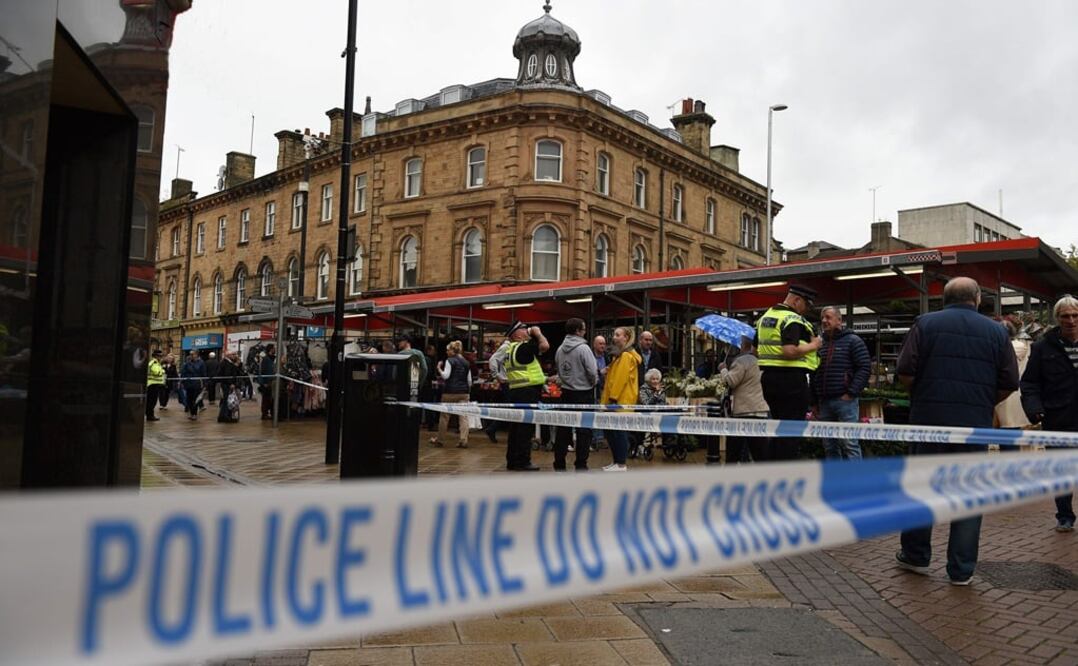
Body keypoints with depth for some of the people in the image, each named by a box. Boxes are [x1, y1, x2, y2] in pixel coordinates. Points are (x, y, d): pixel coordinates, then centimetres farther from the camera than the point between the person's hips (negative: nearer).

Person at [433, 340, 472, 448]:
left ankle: (439, 440, 18)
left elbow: (445, 376, -13)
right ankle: (463, 440, -8)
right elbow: (469, 380, 14)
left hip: (450, 392, -5)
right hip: (464, 392, 5)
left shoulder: (450, 361, -6)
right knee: (463, 416, 0)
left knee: (445, 415, 7)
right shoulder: (466, 363, 13)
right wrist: (468, 392, 21)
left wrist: (439, 368, 1)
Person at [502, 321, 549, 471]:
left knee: (516, 427, 13)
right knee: (526, 428, -5)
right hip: (528, 391, -9)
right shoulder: (523, 347, -13)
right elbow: (544, 346, -20)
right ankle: (522, 462, -3)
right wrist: (537, 333, -7)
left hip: (515, 391, 9)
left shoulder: (510, 349, 16)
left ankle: (512, 461, 18)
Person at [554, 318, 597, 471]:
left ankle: (559, 464, 16)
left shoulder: (560, 349, 2)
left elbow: (558, 368, 9)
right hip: (583, 392, -6)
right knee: (584, 430, 2)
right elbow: (592, 372, -16)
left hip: (566, 391, 6)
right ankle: (581, 465, 5)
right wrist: (594, 383, 3)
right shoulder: (583, 348, -16)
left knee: (564, 427, 11)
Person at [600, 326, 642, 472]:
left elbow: (622, 378, -21)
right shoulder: (620, 354, 18)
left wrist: (613, 397, -21)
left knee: (619, 431, -5)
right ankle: (616, 461, 19)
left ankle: (621, 465, 1)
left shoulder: (626, 356, -15)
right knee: (611, 431, 12)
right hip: (618, 399, 10)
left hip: (621, 400, -10)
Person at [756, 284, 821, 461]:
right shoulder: (793, 319, -14)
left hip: (768, 377, 9)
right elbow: (789, 351, -26)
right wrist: (813, 345, -13)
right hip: (791, 378, -9)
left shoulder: (765, 317, 14)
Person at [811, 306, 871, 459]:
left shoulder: (853, 341, 0)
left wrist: (851, 393, -14)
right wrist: (814, 402, 15)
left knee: (849, 443, -9)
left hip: (845, 401, -6)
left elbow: (865, 368, -8)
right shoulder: (820, 345, 17)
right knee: (829, 445, 8)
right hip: (824, 402, 6)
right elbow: (814, 375, 20)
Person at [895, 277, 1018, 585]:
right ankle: (962, 570, 12)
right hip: (975, 423, 1)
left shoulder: (925, 324, 0)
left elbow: (905, 372, -7)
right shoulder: (996, 331, 6)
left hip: (929, 420, -1)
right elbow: (1009, 383, 4)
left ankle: (915, 555, 22)